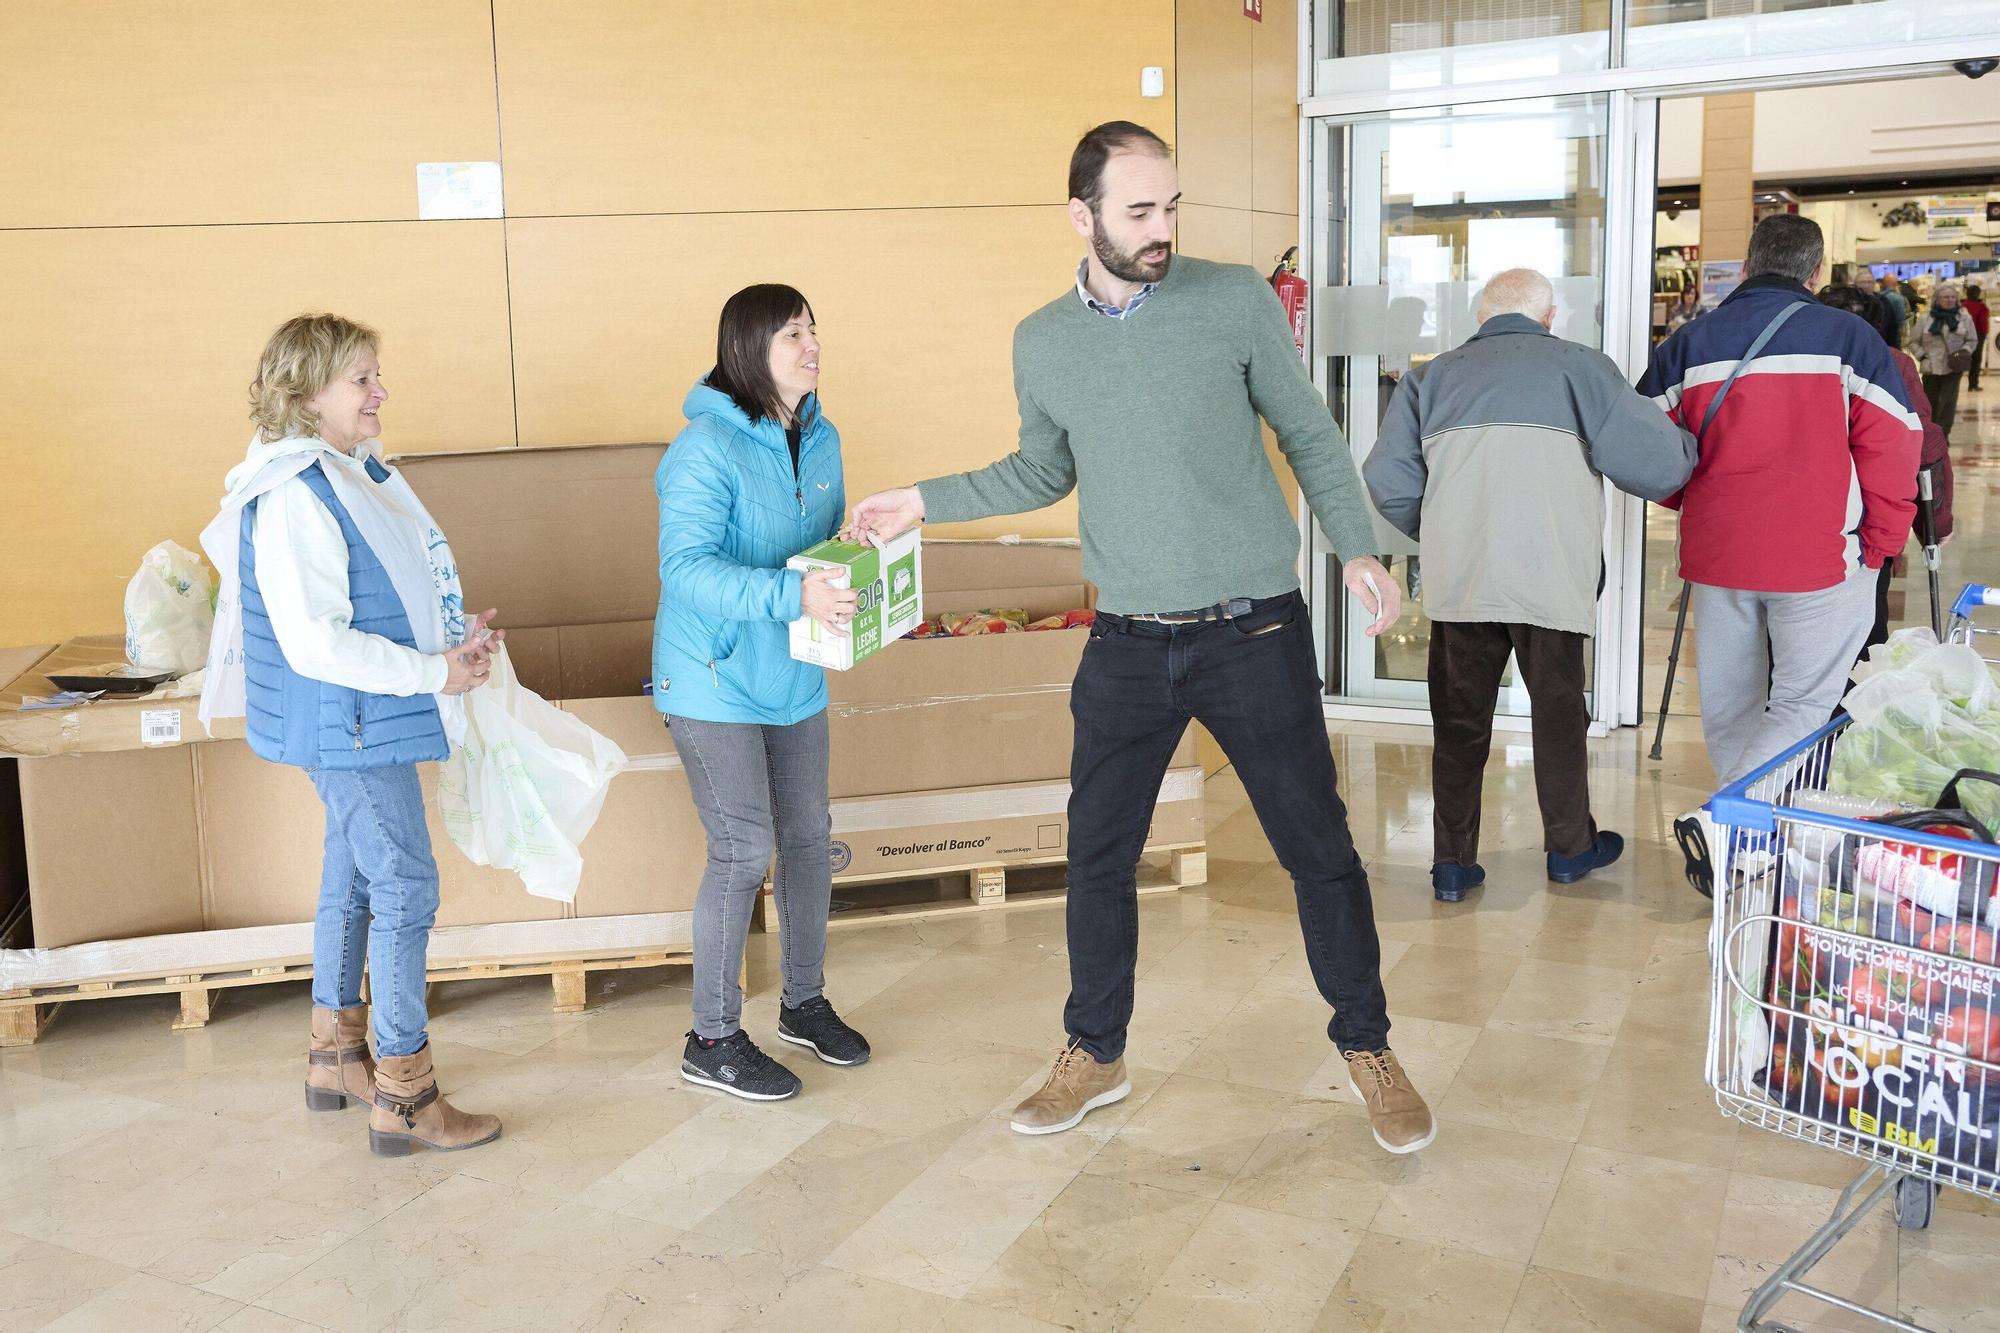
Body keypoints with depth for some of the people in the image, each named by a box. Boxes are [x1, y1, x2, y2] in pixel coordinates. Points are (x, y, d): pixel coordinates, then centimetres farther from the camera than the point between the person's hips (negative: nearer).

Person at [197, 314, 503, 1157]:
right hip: (348, 725, -10)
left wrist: (457, 637, 4)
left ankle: (336, 1055, 34)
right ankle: (403, 1097, 5)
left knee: (354, 879, 18)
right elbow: (316, 644, -25)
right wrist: (437, 671, -19)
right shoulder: (292, 498, -21)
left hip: (368, 721, 10)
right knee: (406, 888, -5)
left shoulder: (354, 472, 9)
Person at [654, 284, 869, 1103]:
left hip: (792, 675, 8)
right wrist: (791, 594, -40)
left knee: (808, 837, 14)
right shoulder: (706, 447, -19)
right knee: (742, 852, -5)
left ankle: (804, 1003, 33)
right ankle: (712, 1041, 10)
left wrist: (847, 582, -4)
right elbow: (685, 568, -29)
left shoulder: (820, 439, 5)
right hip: (714, 681, -8)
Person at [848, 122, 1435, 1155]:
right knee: (1098, 855, 9)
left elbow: (1310, 437, 3)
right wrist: (925, 501, 10)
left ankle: (1367, 1049, 27)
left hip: (1254, 633, -2)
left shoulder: (1235, 301, -5)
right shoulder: (1042, 343, 3)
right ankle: (1094, 1057, 29)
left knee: (1318, 847, 6)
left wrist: (1357, 547, -7)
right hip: (1128, 644, 2)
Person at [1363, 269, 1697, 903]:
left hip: (1457, 582, 2)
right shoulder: (1579, 366, 6)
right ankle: (1569, 846, 30)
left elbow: (1386, 477, 6)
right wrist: (1686, 445, 23)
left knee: (1459, 720, 11)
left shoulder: (1434, 375, 13)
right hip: (1552, 581, -1)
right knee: (1559, 712, 15)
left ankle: (1453, 863, 14)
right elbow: (1658, 461, 0)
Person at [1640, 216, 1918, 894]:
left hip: (1716, 555, 3)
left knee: (1729, 706, 14)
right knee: (1804, 703, 2)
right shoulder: (1850, 340, -2)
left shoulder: (1687, 345, 5)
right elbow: (1892, 453, -5)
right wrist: (1876, 548, 5)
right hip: (1822, 558, -3)